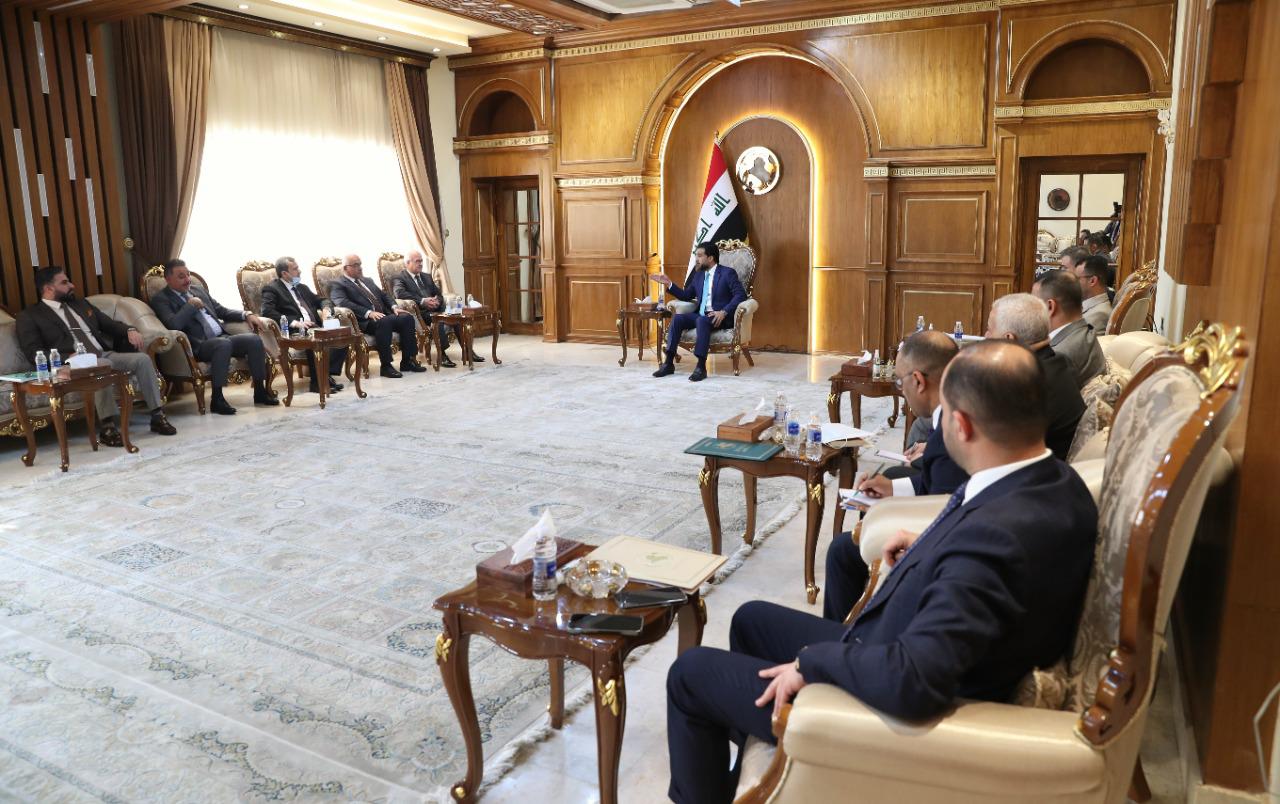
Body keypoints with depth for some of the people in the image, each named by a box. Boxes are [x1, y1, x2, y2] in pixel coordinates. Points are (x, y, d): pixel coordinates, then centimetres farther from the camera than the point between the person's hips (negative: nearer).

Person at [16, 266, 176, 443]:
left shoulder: (81, 304, 27)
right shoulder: (29, 316, 8)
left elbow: (110, 324, 25)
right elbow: (33, 353, -4)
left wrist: (130, 330, 0)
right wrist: (68, 358, -22)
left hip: (106, 355, 6)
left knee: (142, 359, -21)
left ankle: (157, 416, -21)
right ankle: (107, 427, -36)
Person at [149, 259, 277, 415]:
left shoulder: (198, 289, 22)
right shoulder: (161, 299, 2)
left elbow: (222, 311, 26)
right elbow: (173, 324, -17)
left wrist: (246, 315, 10)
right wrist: (191, 304, -6)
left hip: (222, 338, 7)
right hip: (199, 346, -7)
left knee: (254, 339, -18)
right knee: (223, 344, -37)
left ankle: (260, 391, -9)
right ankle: (217, 399, -31)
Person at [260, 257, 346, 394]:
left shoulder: (302, 287, 26)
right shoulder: (271, 289, 4)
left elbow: (322, 300, 31)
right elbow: (267, 312, -12)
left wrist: (326, 309, 4)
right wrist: (294, 322, -24)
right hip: (295, 332, -7)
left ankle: (327, 374, -17)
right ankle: (317, 382, -24)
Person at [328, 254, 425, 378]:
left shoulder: (367, 281, 28)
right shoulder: (338, 285, 4)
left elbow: (383, 295, 26)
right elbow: (343, 303, -13)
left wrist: (394, 307, 3)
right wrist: (368, 313, -25)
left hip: (384, 315, 7)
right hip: (363, 322, -7)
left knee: (407, 317, -19)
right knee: (384, 322, -37)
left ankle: (407, 361, -13)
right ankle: (386, 367, -30)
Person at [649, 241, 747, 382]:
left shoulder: (728, 273, -3)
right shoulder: (698, 275, 17)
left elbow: (741, 295, -12)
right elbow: (686, 296, 22)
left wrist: (724, 312, -23)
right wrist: (669, 284, 10)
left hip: (720, 317, -6)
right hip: (701, 315, 6)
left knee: (702, 321, -37)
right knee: (677, 318, -19)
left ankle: (701, 367, -37)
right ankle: (669, 363, -21)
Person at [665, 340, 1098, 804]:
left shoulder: (996, 535, -37)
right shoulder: (1057, 482, -8)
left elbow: (911, 682, -41)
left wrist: (812, 661, -25)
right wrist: (931, 548, 6)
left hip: (896, 708, -9)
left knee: (691, 673, 6)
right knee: (751, 620, 26)